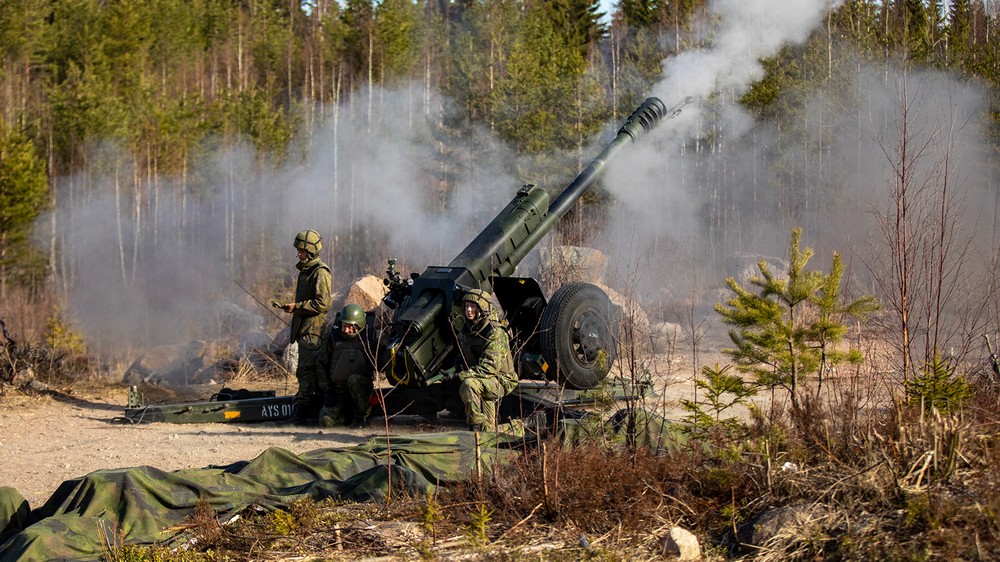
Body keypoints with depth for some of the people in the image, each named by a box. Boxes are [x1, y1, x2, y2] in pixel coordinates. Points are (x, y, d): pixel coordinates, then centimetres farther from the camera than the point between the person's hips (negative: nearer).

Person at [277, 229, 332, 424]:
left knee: (308, 371, -11)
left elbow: (323, 304, -18)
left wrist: (297, 306, -15)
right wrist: (293, 308, 16)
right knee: (304, 372, 9)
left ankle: (302, 407, -12)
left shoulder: (320, 273, -10)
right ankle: (300, 411, 10)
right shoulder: (305, 271, 20)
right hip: (305, 330, 10)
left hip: (314, 330, -10)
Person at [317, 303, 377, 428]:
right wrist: (327, 390, 1)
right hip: (339, 389, 2)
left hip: (363, 385, -2)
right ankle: (350, 414, 16)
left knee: (354, 380, -37)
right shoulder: (332, 336, -5)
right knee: (326, 421, -16)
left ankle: (362, 415, -14)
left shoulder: (368, 338, -9)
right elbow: (323, 364, 6)